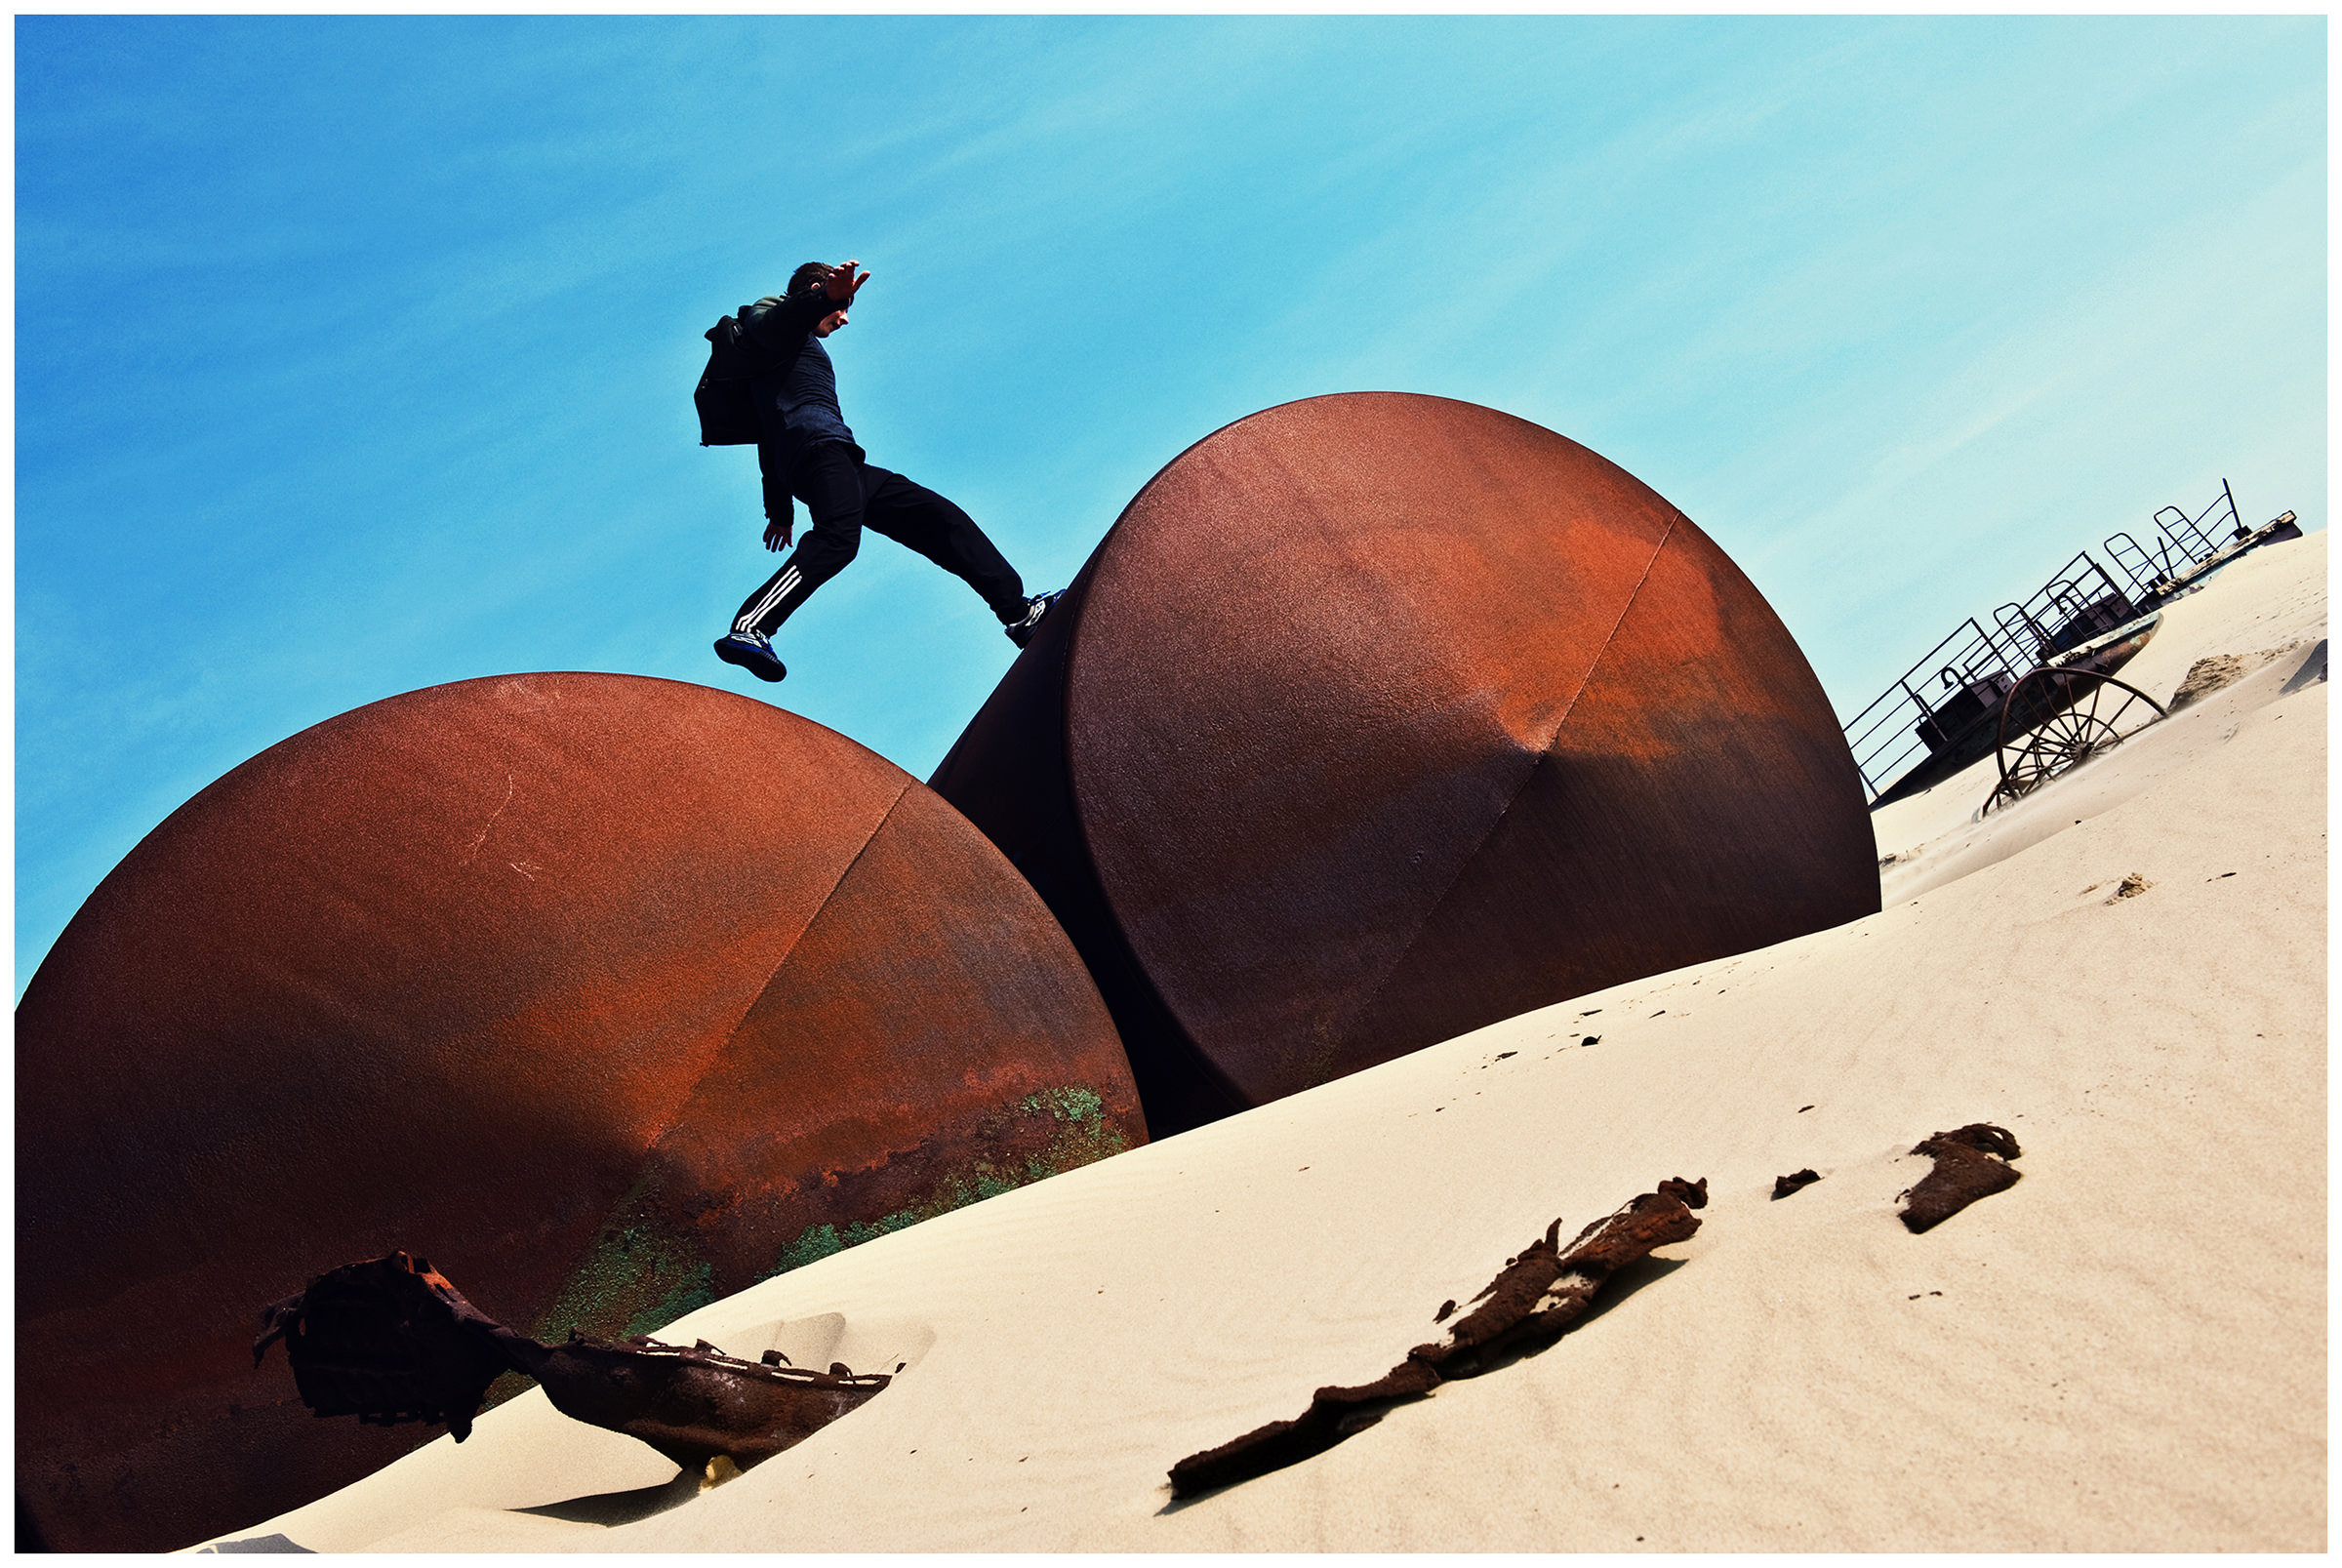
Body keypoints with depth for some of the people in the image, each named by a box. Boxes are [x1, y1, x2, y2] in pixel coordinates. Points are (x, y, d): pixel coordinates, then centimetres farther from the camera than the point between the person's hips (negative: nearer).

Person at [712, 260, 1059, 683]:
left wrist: (780, 510, 35)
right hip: (817, 445, -10)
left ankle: (1020, 613, 9)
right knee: (839, 537, -36)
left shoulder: (799, 347, 38)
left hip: (843, 463, 10)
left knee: (941, 517, 8)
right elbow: (781, 321, -19)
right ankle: (748, 629, -46)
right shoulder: (770, 319, 10)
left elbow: (769, 441, 37)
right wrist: (828, 296, -40)